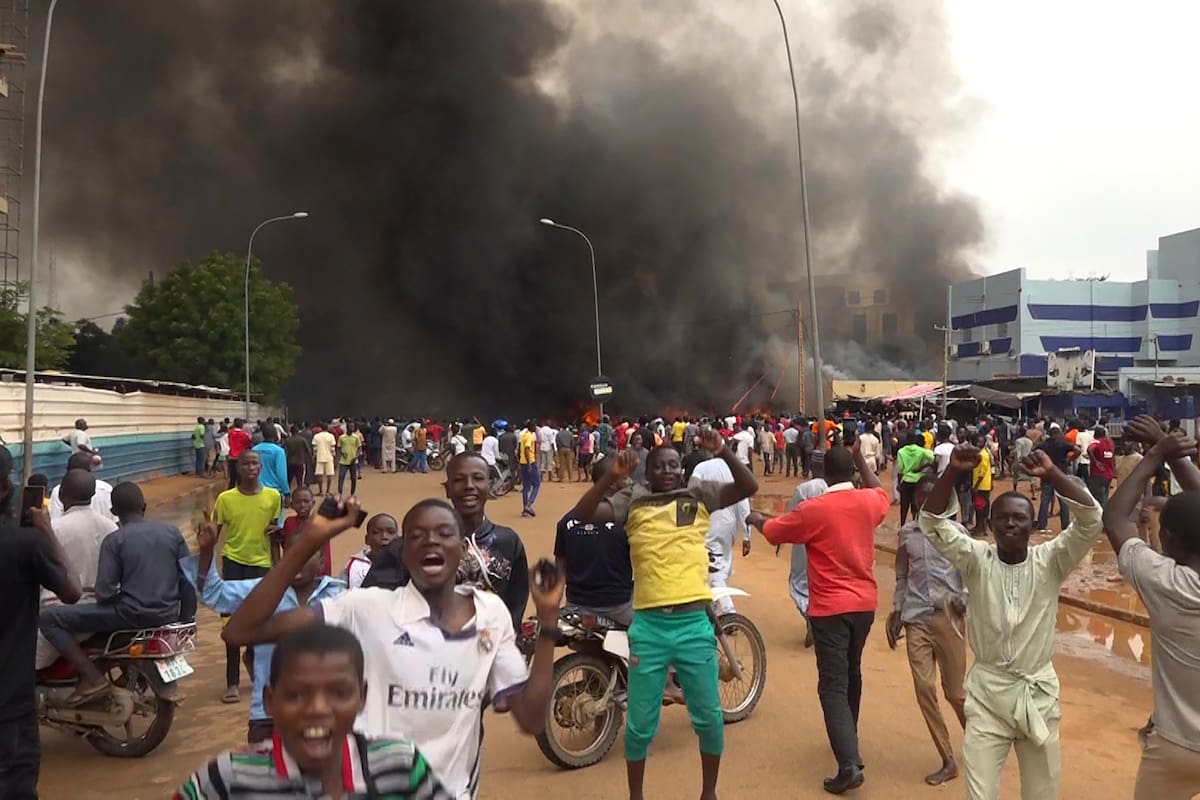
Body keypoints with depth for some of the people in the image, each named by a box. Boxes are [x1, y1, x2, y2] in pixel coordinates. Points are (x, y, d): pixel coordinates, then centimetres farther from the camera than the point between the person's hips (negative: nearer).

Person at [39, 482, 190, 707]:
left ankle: (93, 678, -6)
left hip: (132, 614, -6)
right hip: (169, 615, 6)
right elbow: (188, 580, 6)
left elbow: (105, 593, -12)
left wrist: (119, 598, 10)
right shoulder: (172, 532, 4)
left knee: (48, 618, 3)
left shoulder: (114, 540, -7)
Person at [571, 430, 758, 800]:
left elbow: (748, 487, -4)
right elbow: (582, 513, -7)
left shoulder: (699, 496, 6)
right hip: (648, 626, 0)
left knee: (708, 717, 13)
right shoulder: (631, 501, 4)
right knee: (640, 723, 10)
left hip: (695, 623, 1)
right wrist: (612, 476, -19)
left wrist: (723, 452, -18)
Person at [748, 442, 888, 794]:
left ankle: (850, 765, -13)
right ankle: (848, 739, 39)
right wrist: (860, 456, 29)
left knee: (833, 684, -4)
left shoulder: (812, 509, -15)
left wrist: (756, 518, 21)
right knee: (852, 673, 23)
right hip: (865, 603, 6)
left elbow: (772, 531, 0)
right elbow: (882, 493, 25)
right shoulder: (868, 502, -2)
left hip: (830, 608, -5)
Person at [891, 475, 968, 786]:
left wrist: (965, 599, -18)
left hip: (947, 616, -3)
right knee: (924, 688, -2)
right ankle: (948, 761, 11)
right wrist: (896, 611, 8)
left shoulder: (956, 531, -1)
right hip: (916, 618, 3)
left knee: (955, 690, 4)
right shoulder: (906, 533, 8)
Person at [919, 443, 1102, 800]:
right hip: (988, 693, -1)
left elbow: (1092, 520, -18)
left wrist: (1052, 474, -27)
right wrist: (953, 471, -28)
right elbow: (932, 523, -18)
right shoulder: (977, 560, -6)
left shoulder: (1049, 561, -5)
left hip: (1038, 694, 1)